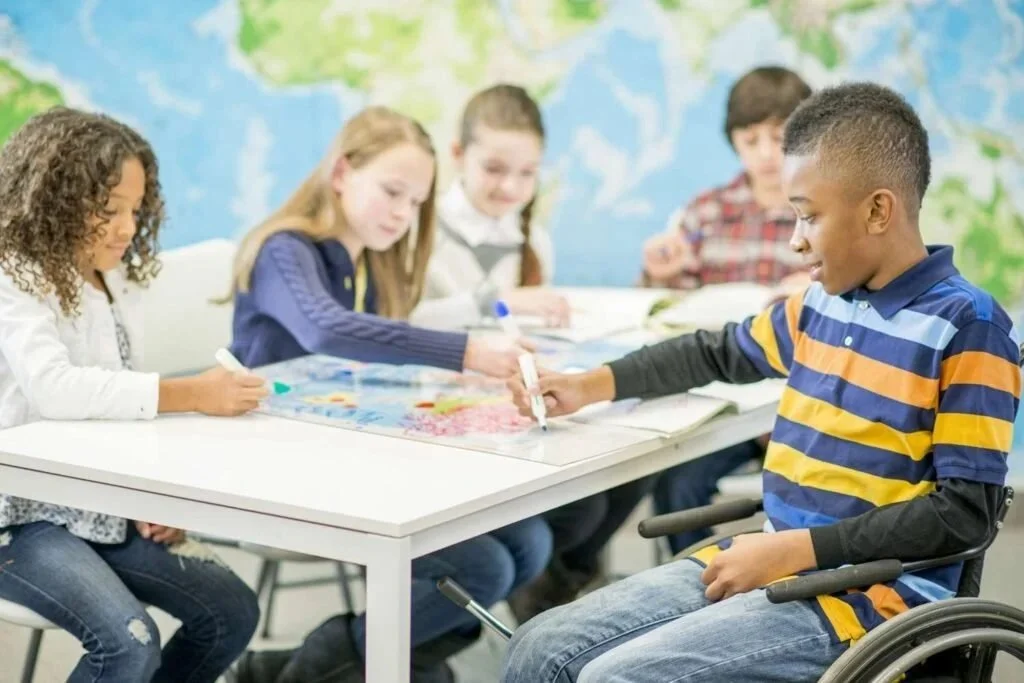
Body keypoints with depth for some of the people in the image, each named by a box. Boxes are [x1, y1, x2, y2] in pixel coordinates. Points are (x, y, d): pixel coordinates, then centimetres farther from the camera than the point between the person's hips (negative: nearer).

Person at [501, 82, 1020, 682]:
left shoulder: (967, 328, -12)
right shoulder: (819, 305, 10)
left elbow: (966, 512, -17)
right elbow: (718, 354, 29)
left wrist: (793, 548, -18)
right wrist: (591, 386, 21)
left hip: (867, 597, -7)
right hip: (777, 567, 7)